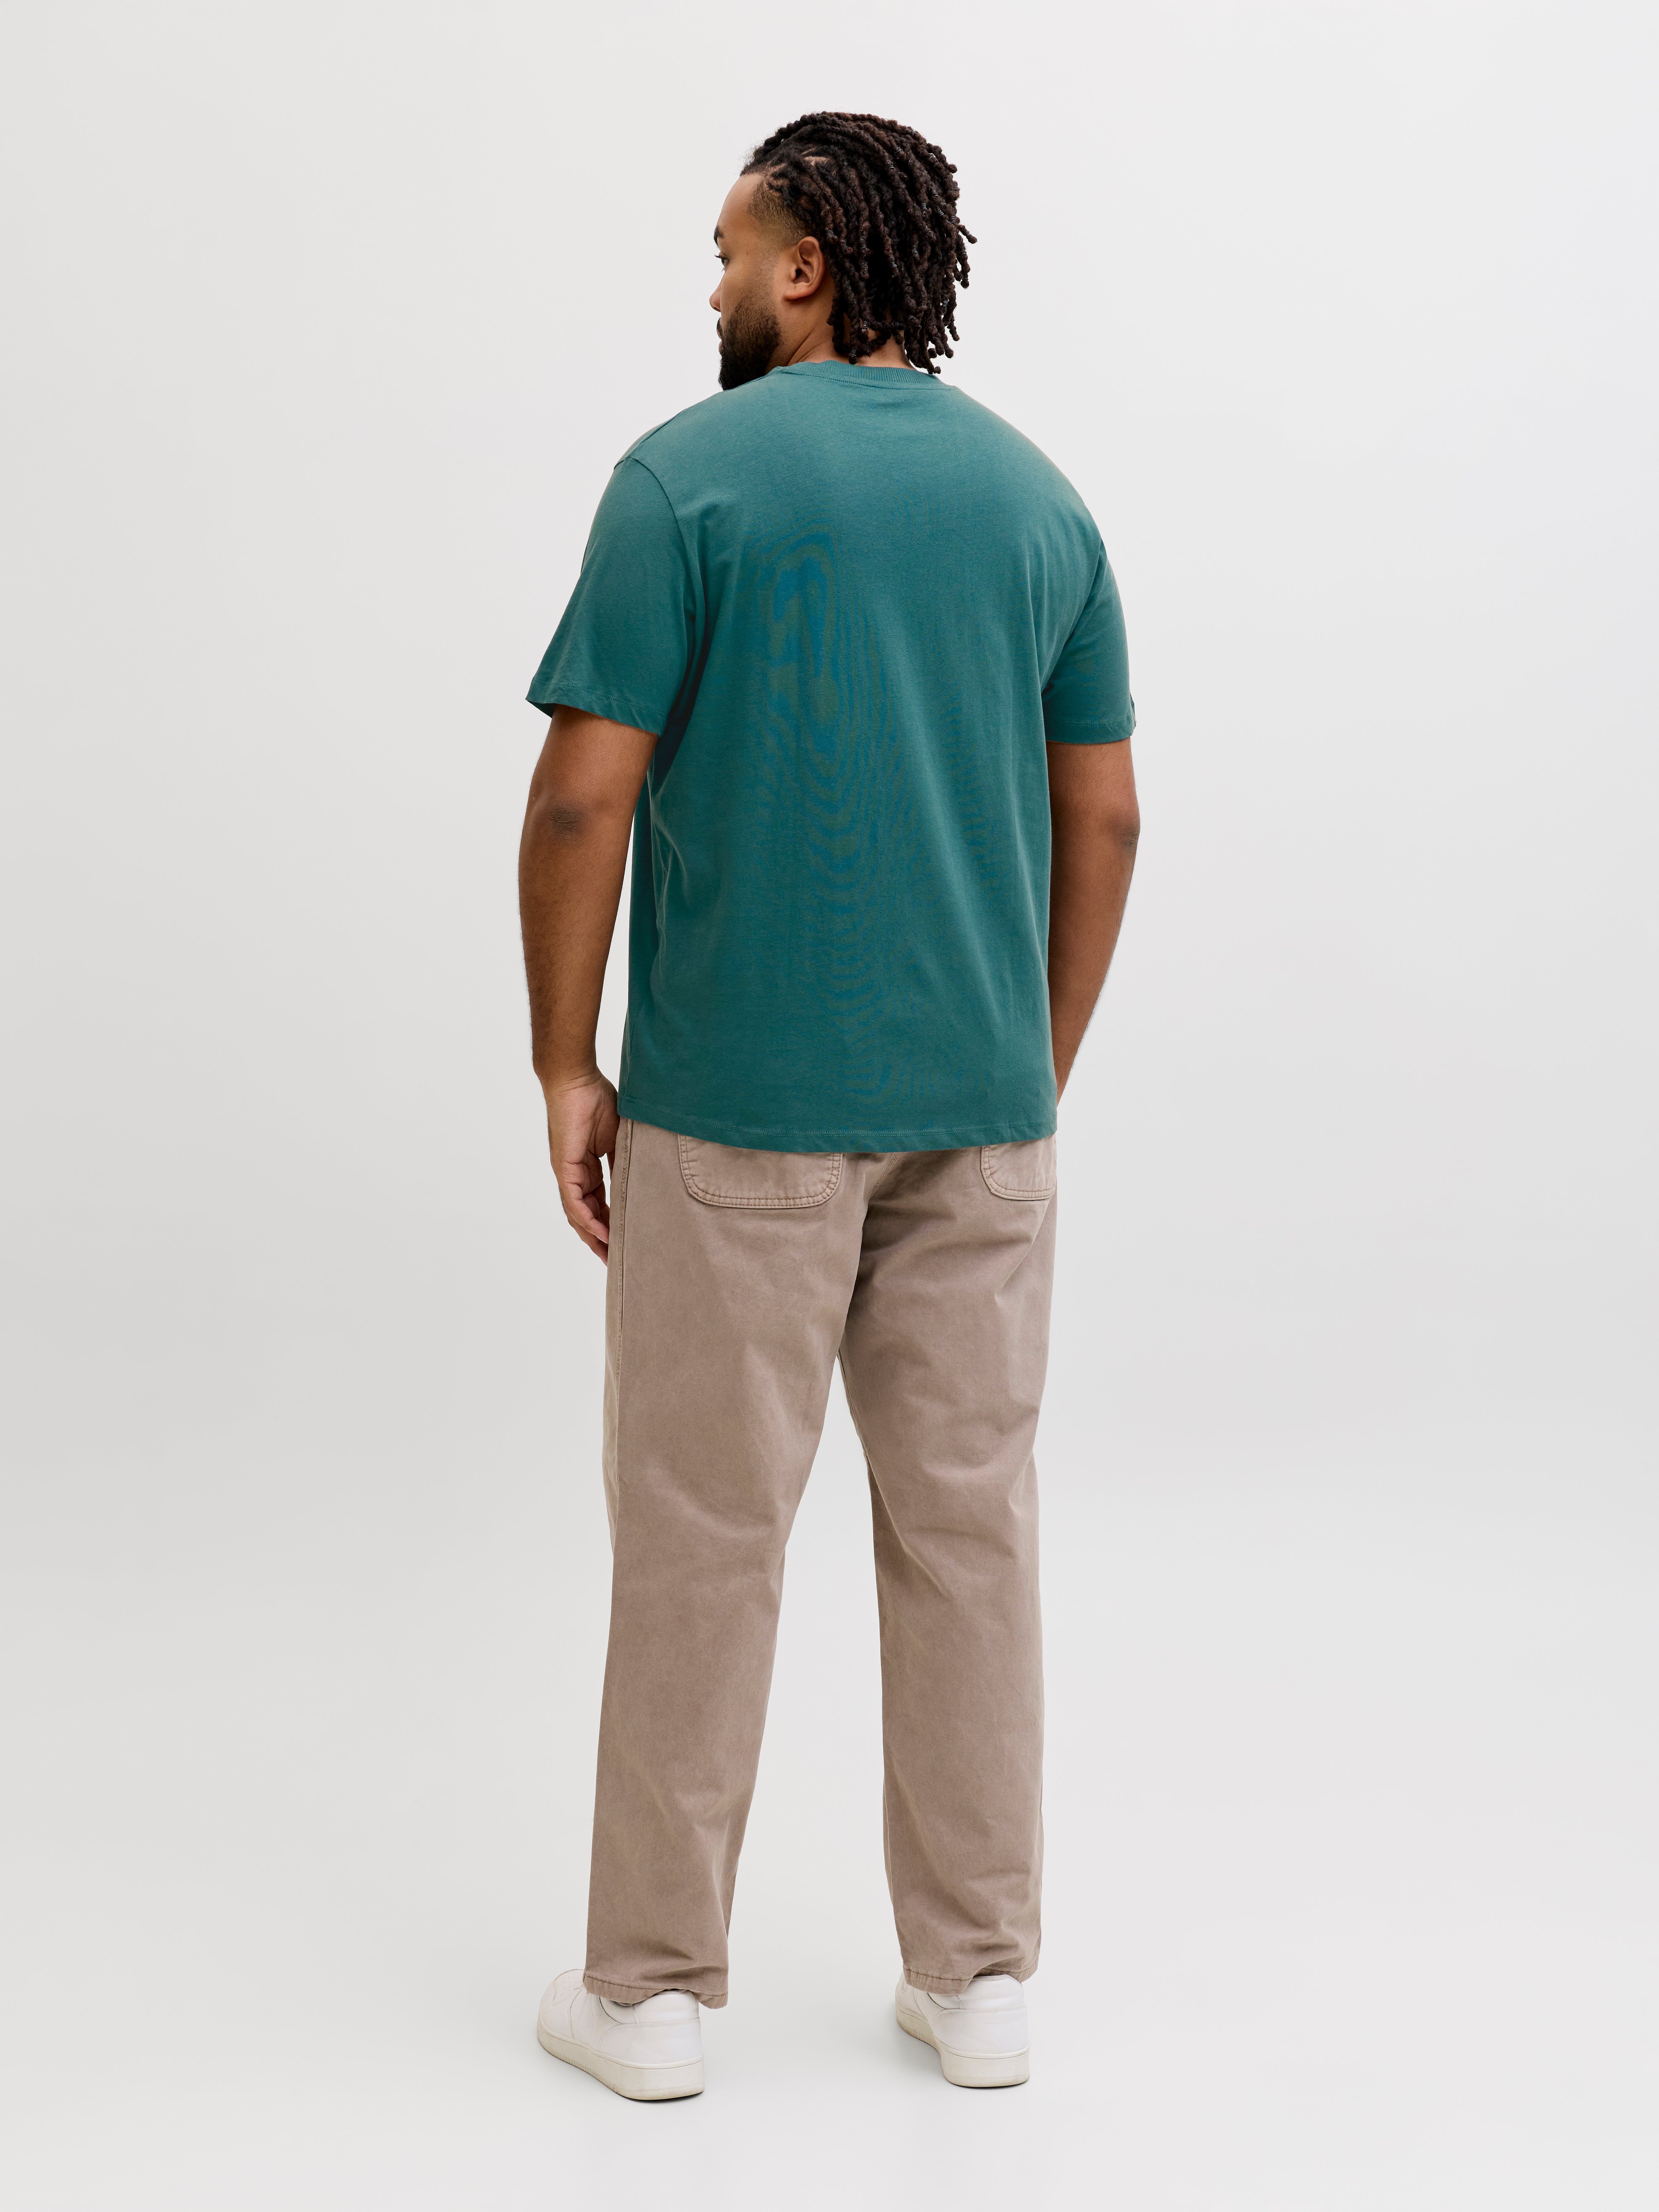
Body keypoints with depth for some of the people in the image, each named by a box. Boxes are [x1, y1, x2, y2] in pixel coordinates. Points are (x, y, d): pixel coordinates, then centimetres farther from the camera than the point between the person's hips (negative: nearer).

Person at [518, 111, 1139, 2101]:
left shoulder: (689, 478, -7)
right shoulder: (1039, 495, 8)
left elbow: (584, 797, -11)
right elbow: (1104, 818, 9)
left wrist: (564, 1065, -2)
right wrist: (1042, 1068, 16)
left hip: (737, 1105, -4)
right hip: (980, 1102, 4)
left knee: (702, 1534, 5)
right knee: (968, 1523, 10)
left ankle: (654, 1984, 15)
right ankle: (976, 1978, 18)